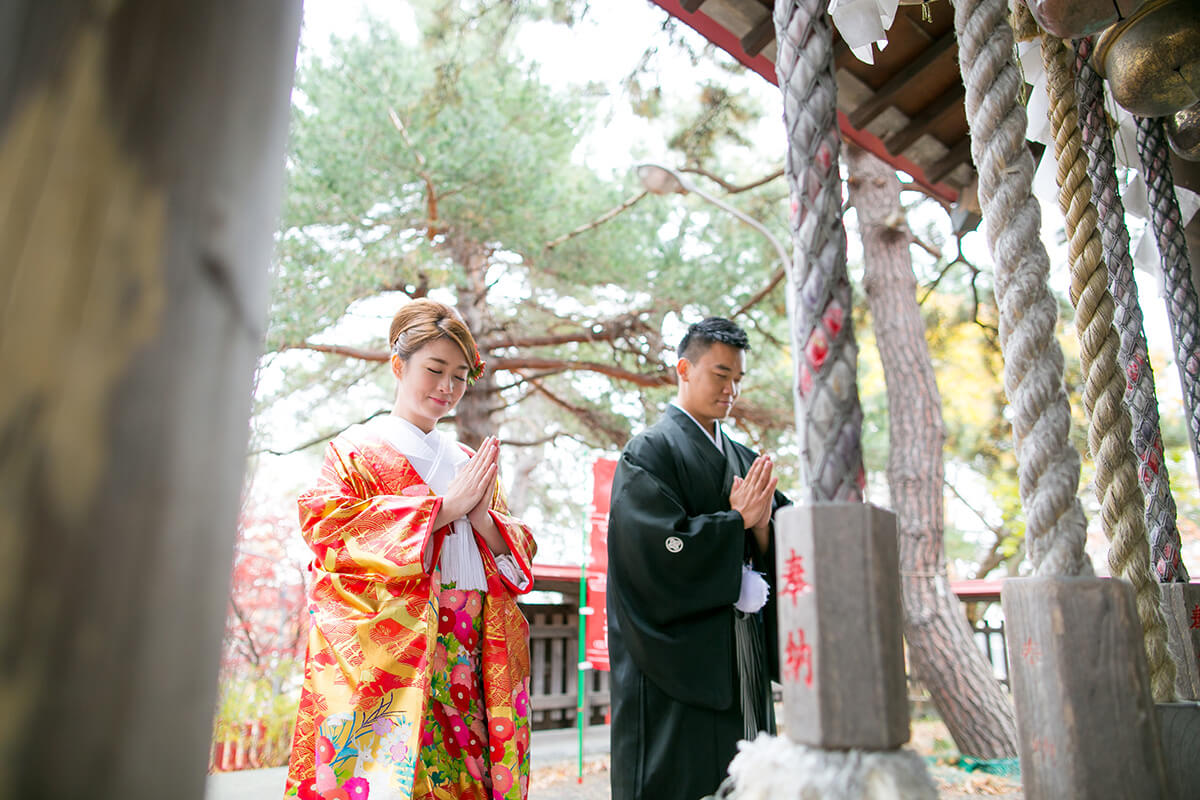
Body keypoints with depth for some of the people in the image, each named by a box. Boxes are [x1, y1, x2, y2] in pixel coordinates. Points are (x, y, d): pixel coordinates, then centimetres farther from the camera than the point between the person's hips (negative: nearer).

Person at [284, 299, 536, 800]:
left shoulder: (470, 463, 19)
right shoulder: (358, 448, 6)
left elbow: (519, 554, 16)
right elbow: (324, 523, -11)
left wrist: (483, 518, -7)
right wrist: (445, 505, -11)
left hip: (468, 658, 4)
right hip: (391, 649, -4)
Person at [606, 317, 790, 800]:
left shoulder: (743, 459, 13)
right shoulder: (650, 451, -7)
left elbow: (775, 555, 9)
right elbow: (663, 548, -19)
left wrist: (761, 526, -12)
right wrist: (738, 520, -12)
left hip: (742, 656, 7)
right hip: (680, 653, -6)